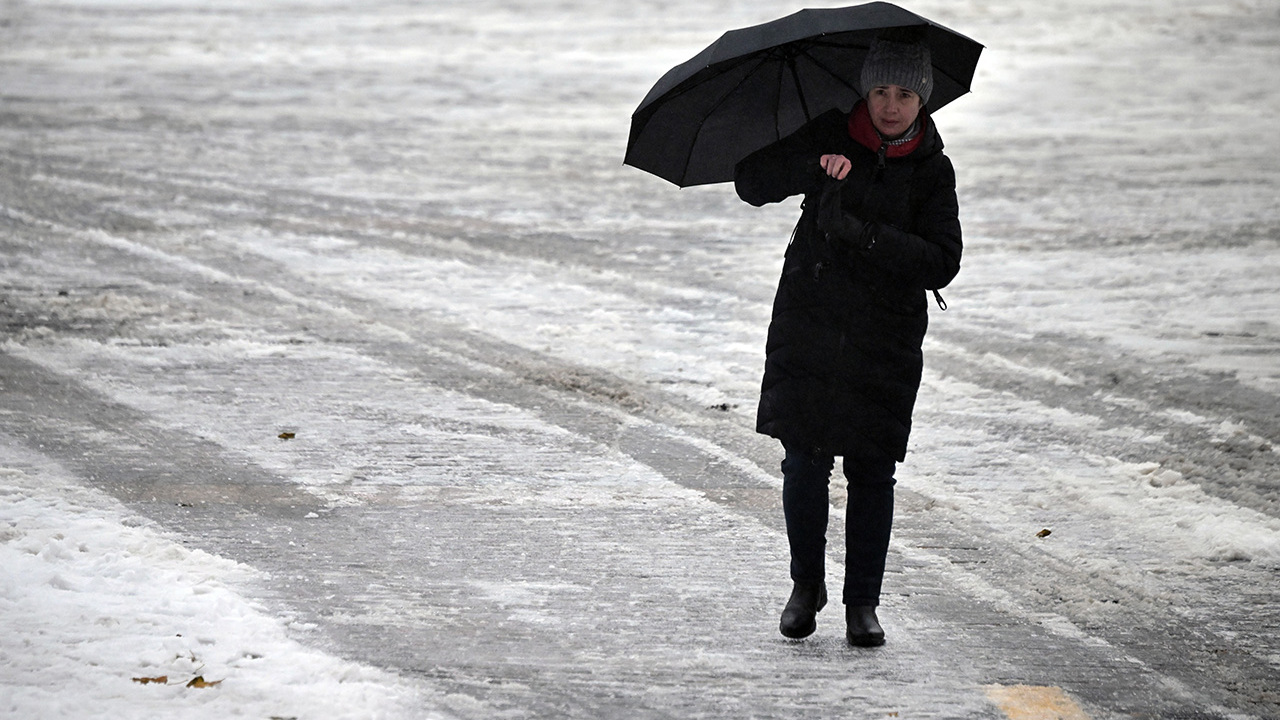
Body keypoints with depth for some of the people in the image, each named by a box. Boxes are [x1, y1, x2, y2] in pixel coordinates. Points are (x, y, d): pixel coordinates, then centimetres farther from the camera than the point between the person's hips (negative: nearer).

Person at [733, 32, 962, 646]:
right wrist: (814, 164, -21)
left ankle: (863, 602, 12)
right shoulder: (829, 138, 1)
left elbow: (941, 263, -8)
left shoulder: (932, 171, 0)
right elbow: (751, 182, -4)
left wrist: (864, 235, -21)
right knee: (804, 460, -3)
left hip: (885, 338, 0)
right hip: (808, 324, 0)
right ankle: (806, 585, 16)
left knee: (872, 470, 1)